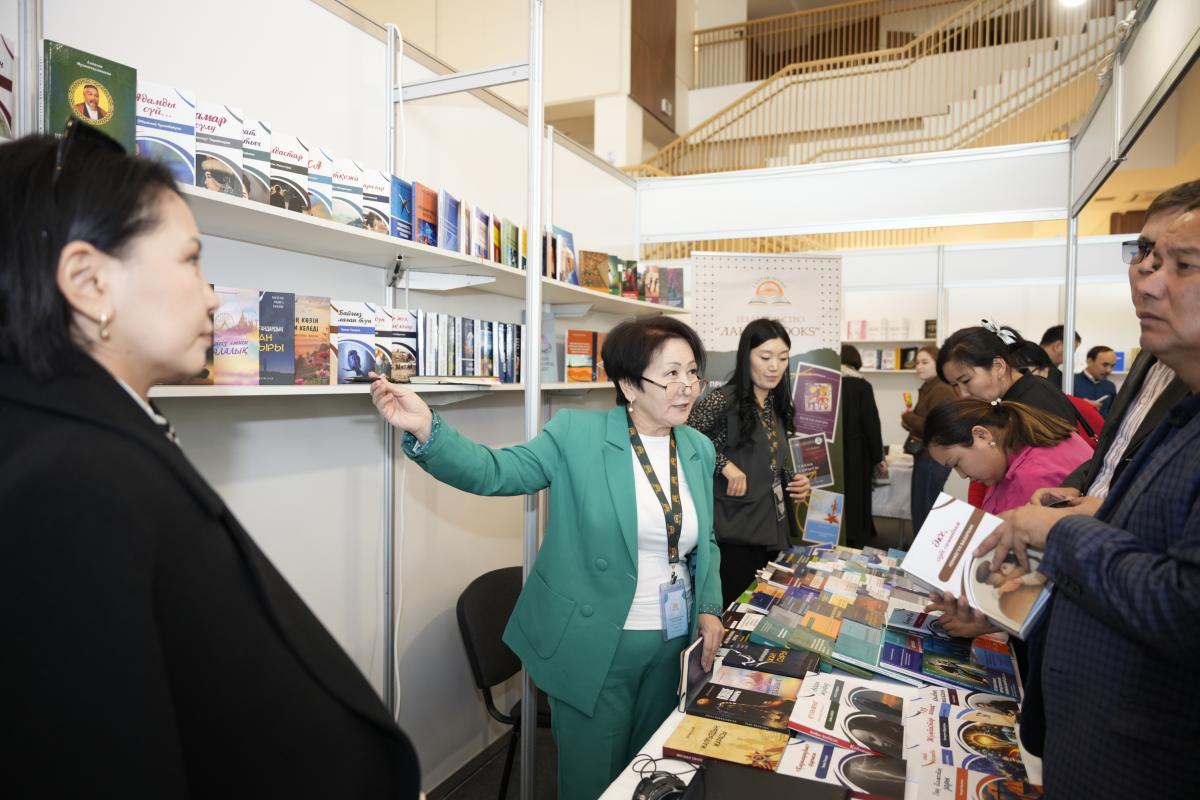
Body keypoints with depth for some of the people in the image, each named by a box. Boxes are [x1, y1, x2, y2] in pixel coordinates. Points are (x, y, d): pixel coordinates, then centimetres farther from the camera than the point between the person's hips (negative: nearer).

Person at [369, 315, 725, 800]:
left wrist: (709, 608, 0)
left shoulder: (700, 449, 2)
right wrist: (425, 429, -34)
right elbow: (493, 472, -18)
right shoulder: (577, 434, -13)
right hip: (594, 647, -5)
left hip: (673, 644, 5)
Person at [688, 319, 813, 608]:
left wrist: (795, 482, 4)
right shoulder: (723, 400, -14)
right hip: (735, 532, -8)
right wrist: (725, 465, -24)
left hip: (773, 528, 8)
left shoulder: (777, 406, 10)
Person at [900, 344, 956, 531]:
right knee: (928, 511, 16)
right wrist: (910, 423, 3)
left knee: (923, 513, -6)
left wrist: (908, 417, -11)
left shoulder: (941, 391, -16)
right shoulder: (929, 389, 16)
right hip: (929, 458, 11)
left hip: (932, 460, -11)